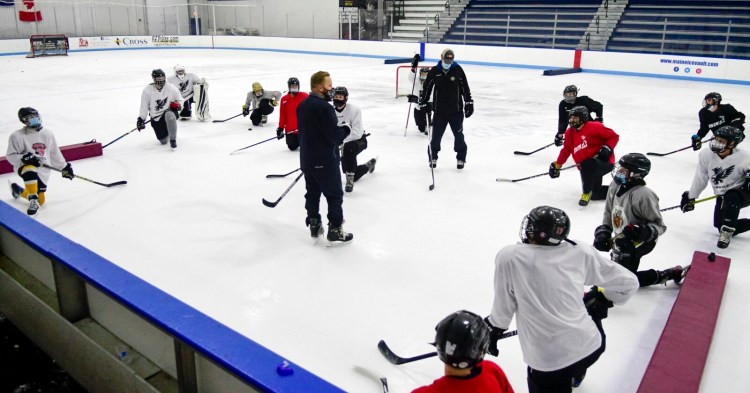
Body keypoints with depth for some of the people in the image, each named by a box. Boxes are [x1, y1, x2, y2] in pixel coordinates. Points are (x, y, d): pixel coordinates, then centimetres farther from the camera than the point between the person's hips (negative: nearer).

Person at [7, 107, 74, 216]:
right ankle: (33, 201, -25)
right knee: (30, 170, -42)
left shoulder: (47, 134, 2)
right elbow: (11, 156, -7)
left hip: (43, 170, 4)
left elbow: (55, 153, 12)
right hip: (24, 166, -4)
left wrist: (65, 167, 12)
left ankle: (19, 191, 34)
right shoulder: (17, 136, -10)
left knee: (40, 200, 1)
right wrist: (24, 158, -26)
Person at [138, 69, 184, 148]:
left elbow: (181, 100, 4)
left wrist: (177, 104, -18)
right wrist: (141, 119, -3)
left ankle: (173, 139, -26)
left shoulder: (171, 88, -8)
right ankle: (166, 132, 42)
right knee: (163, 141, 2)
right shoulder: (147, 90, -9)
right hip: (156, 118, 2)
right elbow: (144, 107, -1)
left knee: (169, 115, -42)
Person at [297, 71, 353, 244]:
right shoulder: (324, 107, -22)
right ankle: (335, 230, 9)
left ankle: (314, 225, 27)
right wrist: (346, 129, -4)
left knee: (312, 193, 18)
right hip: (325, 161, -8)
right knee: (335, 195, 4)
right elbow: (335, 136, -23)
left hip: (306, 159, 8)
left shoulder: (302, 105, 6)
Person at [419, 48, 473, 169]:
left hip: (456, 110, 0)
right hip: (439, 111, 0)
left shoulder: (458, 70, -3)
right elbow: (426, 88, 6)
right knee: (436, 135, 6)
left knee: (459, 135, 7)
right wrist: (423, 103, 5)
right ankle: (433, 157, 23)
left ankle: (461, 158, 20)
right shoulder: (434, 72, -2)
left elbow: (465, 88, 3)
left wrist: (469, 103, 3)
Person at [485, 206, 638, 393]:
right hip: (590, 345, 5)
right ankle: (574, 374, 55)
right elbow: (627, 283, 5)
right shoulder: (581, 252, -5)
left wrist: (493, 329, 16)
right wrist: (601, 299, 22)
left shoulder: (508, 256, -13)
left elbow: (504, 305, -2)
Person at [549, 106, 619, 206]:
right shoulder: (570, 133, 8)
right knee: (595, 194, 6)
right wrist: (557, 165, 19)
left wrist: (607, 148, -23)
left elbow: (613, 136, -8)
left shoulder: (594, 127, -14)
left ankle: (587, 193, -17)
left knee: (587, 164, -38)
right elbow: (566, 150, 19)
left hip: (605, 162, -8)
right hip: (589, 169, 8)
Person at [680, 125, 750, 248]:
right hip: (723, 196, 5)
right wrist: (690, 197, 5)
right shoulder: (707, 155, -10)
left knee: (731, 197, -38)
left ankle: (726, 232, -23)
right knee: (720, 225, 0)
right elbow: (700, 178, 1)